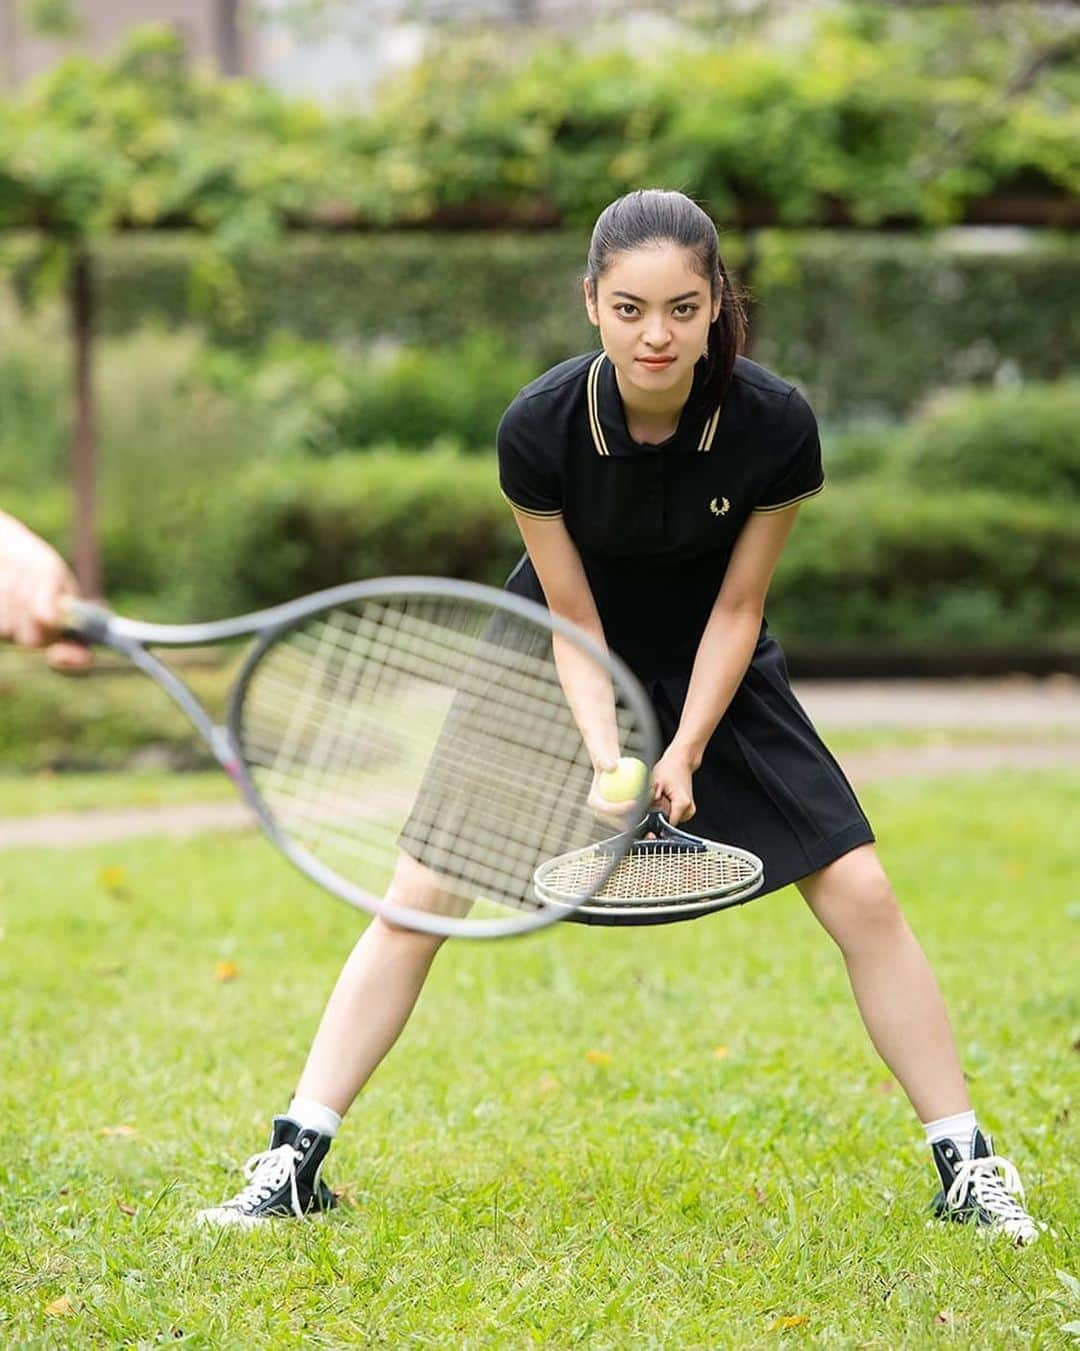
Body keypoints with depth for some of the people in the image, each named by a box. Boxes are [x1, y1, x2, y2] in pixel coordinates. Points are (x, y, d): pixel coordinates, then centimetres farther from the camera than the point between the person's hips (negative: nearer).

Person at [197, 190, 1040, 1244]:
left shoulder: (775, 425, -26)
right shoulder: (538, 430, -28)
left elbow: (735, 610, -15)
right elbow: (574, 618, -18)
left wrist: (684, 751, -22)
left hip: (711, 670, 1)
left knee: (861, 899, -8)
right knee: (420, 898, -8)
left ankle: (966, 1167, 5)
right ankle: (296, 1157, 1)